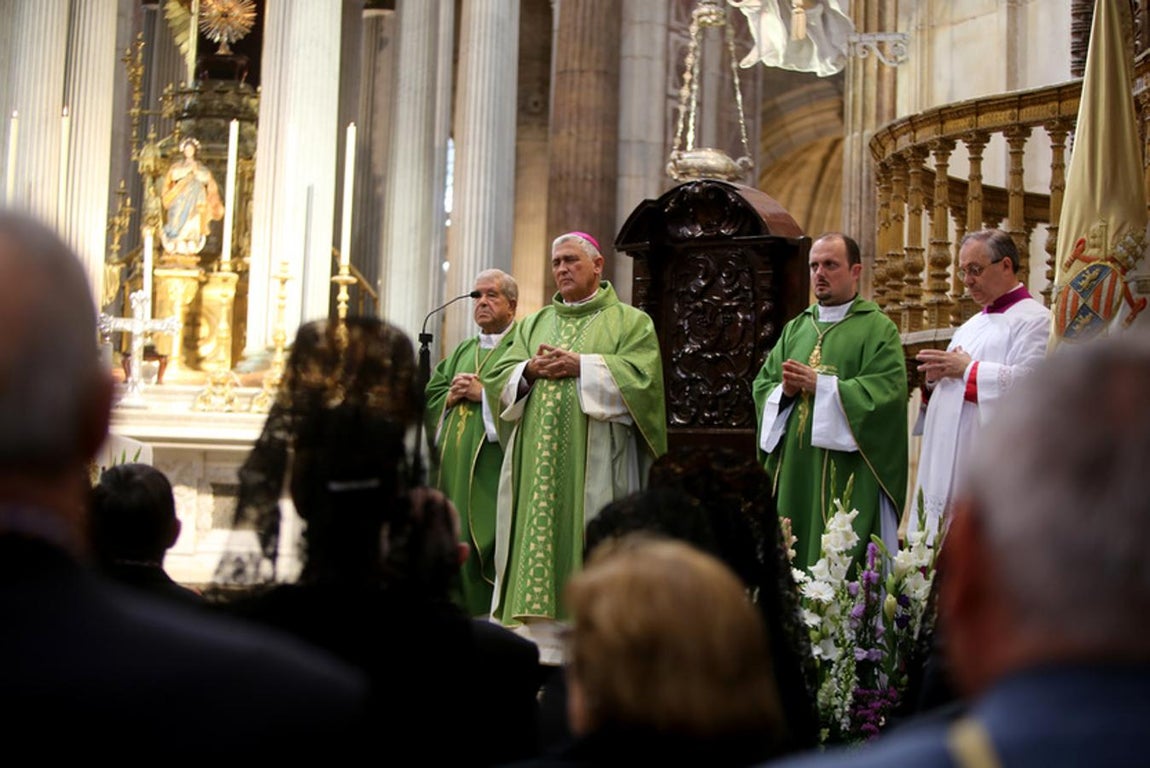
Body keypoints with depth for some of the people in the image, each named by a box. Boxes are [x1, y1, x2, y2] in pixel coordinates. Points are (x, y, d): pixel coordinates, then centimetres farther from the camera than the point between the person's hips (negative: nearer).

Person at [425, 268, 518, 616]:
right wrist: (451, 398, 1)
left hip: (495, 468, -7)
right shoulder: (462, 352, 24)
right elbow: (430, 395, 21)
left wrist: (483, 393, -14)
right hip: (456, 467, 7)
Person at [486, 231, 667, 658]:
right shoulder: (534, 324, 20)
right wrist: (531, 369, -8)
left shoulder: (630, 322, 7)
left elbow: (641, 375, -9)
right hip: (538, 458, 4)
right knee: (537, 537, -2)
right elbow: (498, 378, 12)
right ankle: (539, 636, -1)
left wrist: (581, 366, -13)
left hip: (595, 459, -4)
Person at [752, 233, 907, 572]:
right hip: (795, 472, 5)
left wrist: (820, 385, -17)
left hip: (848, 478, -5)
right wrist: (784, 390, -8)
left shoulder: (878, 328, 0)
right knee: (793, 553, 4)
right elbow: (762, 385, 15)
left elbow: (886, 391, -14)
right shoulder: (795, 328, 18)